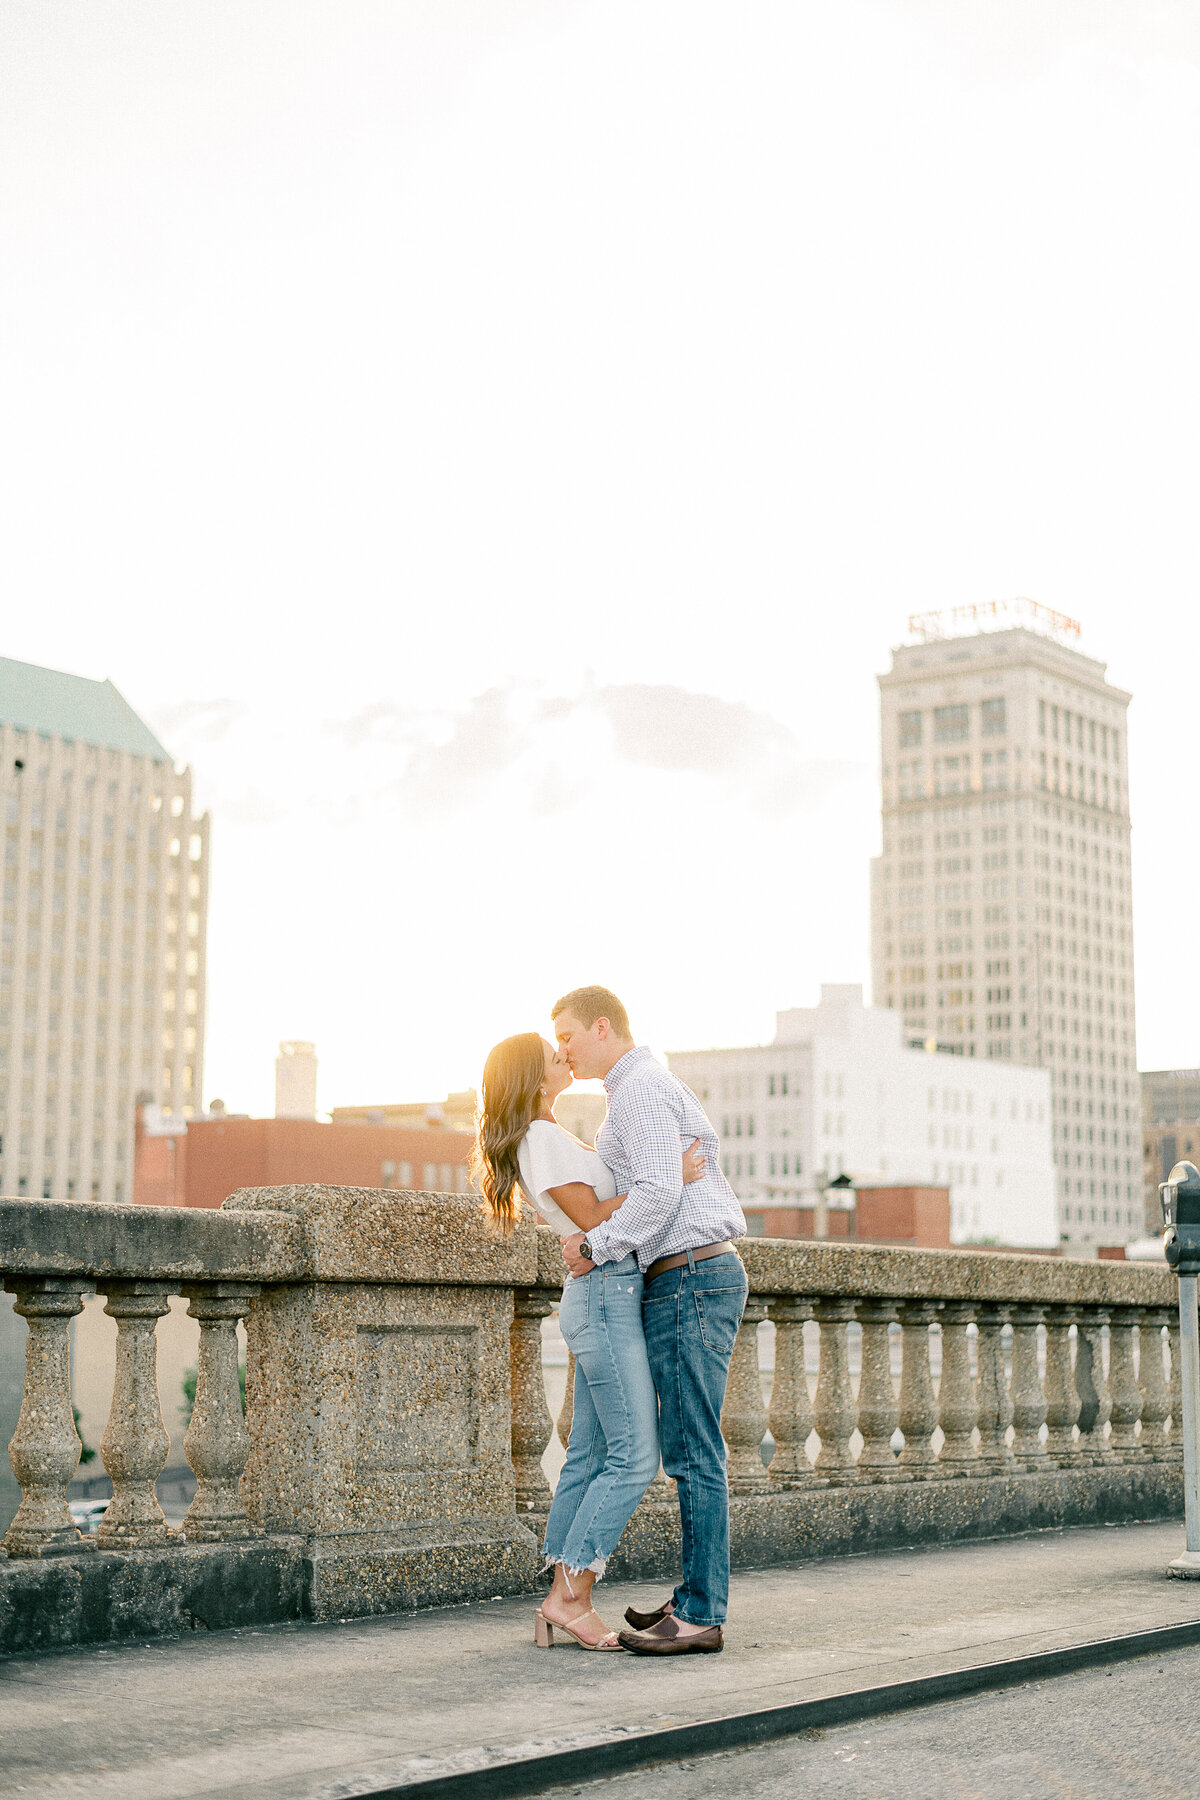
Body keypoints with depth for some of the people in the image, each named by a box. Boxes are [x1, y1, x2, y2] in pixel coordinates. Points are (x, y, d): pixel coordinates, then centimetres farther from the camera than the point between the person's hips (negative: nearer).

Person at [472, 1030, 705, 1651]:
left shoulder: (550, 1139, 19)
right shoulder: (544, 1140, -12)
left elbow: (606, 1188, 26)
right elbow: (592, 1218, -16)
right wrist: (667, 1177, -17)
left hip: (601, 1297, 10)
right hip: (606, 1292, -10)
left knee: (591, 1455, 7)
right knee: (635, 1454, -10)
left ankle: (563, 1604, 9)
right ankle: (569, 1597, -8)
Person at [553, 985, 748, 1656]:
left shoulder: (641, 1088, -10)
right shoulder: (663, 1088, 23)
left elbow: (658, 1192, -21)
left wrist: (595, 1247, -11)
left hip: (688, 1277, -11)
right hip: (709, 1274, 11)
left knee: (694, 1451, -10)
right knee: (693, 1450, 12)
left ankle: (701, 1615, -8)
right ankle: (698, 1597, 16)